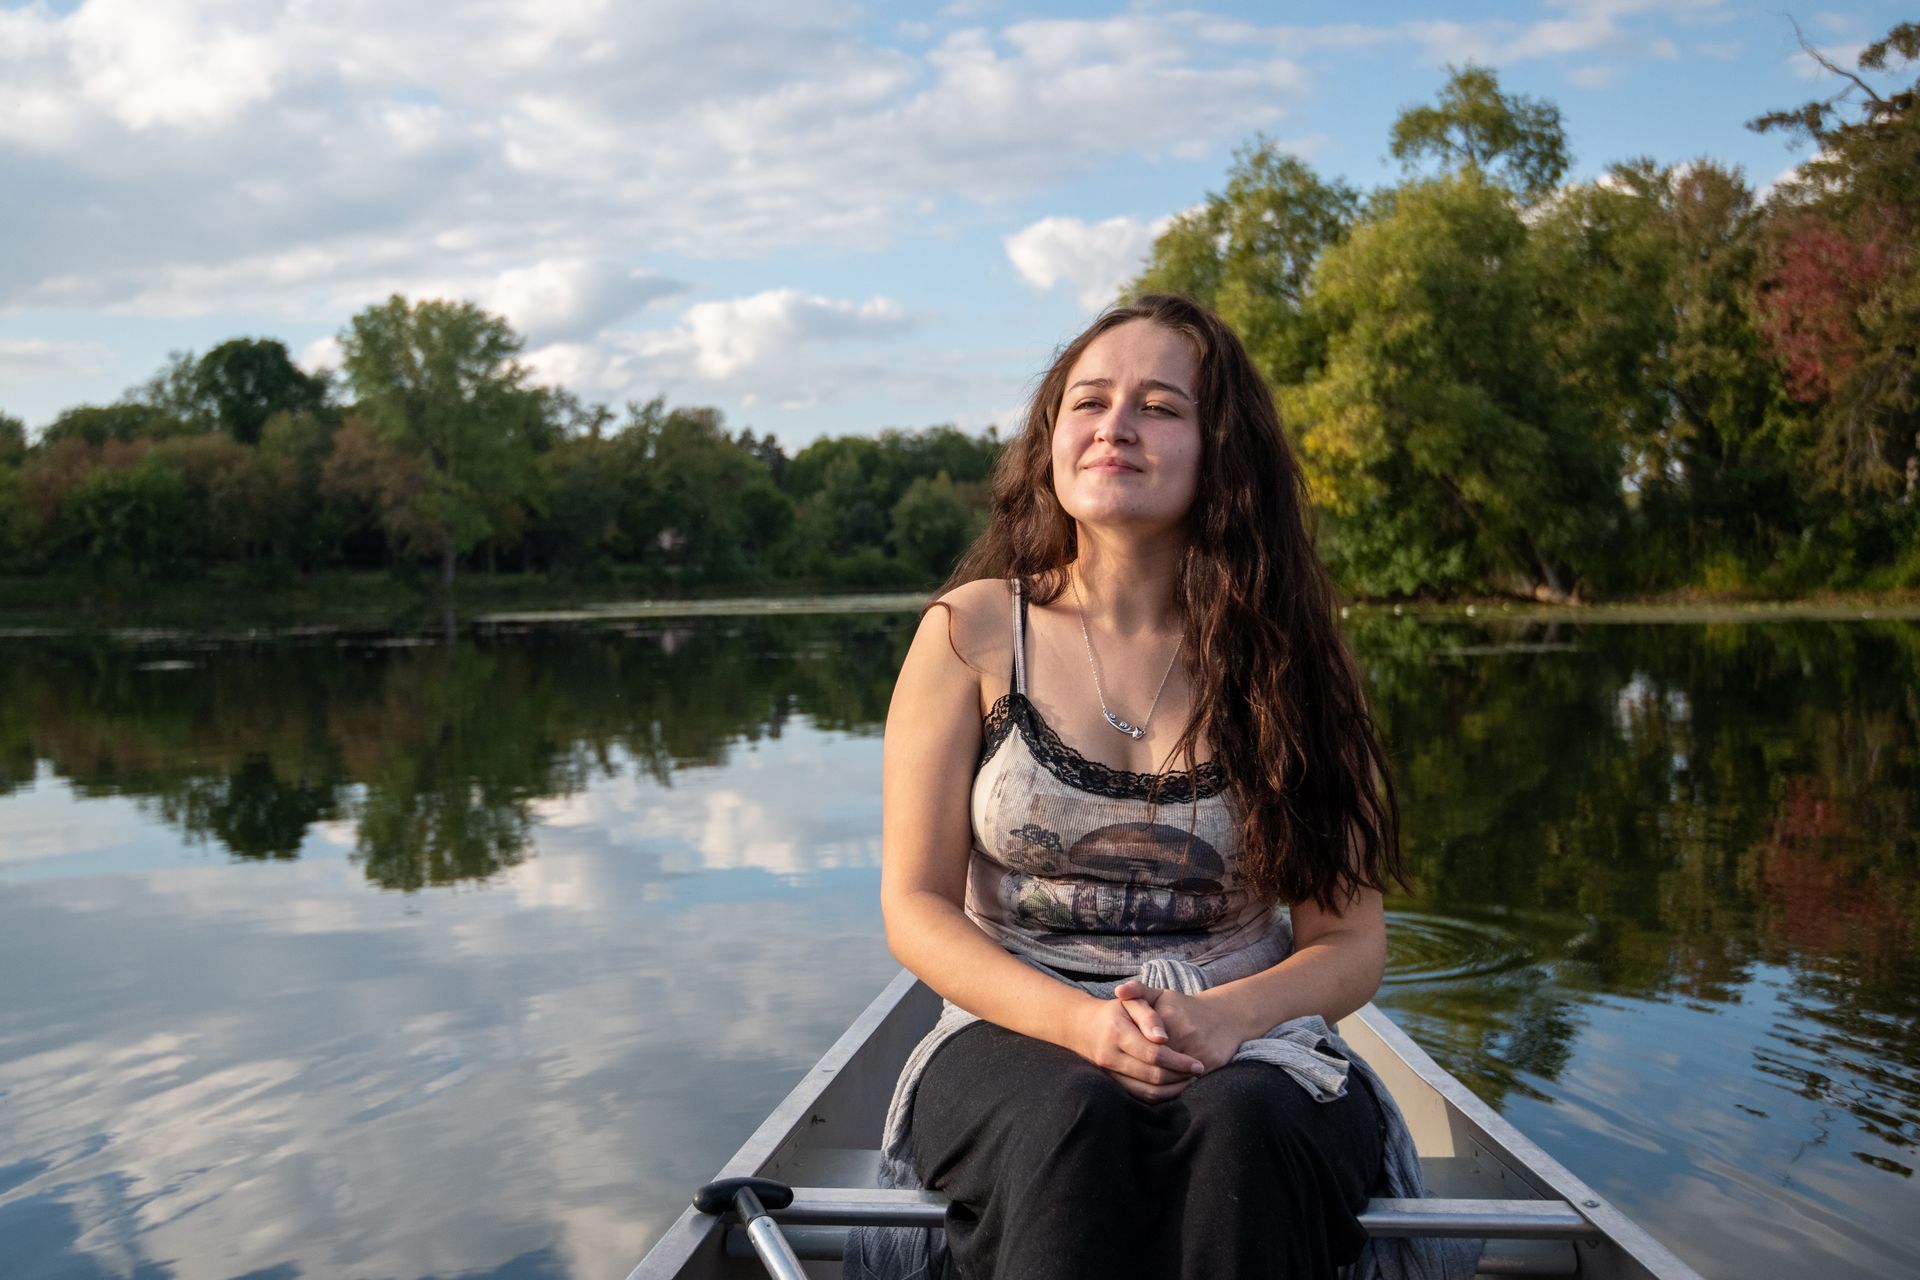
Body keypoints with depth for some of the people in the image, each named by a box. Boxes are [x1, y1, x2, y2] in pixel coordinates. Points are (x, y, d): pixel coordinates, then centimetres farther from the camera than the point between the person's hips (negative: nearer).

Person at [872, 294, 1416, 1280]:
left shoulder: (1278, 656, 2)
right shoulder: (974, 631, 0)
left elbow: (1350, 944, 1)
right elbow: (916, 907, -2)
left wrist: (1227, 1016, -21)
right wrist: (1080, 1022, -20)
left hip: (1247, 1058, 1)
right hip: (1015, 1035, 0)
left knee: (1237, 1124, -33)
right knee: (1071, 1120, -35)